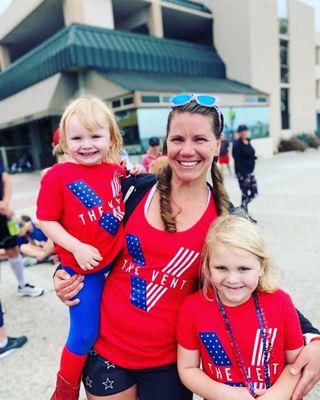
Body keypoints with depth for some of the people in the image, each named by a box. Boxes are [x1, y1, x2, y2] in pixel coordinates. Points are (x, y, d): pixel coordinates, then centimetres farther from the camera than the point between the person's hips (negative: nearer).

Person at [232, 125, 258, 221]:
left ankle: (241, 209, 28)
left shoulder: (248, 142, 10)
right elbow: (237, 162, -18)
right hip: (242, 173, -8)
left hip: (250, 172, 8)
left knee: (254, 193, 10)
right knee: (245, 194, -1)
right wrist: (244, 176, -21)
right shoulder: (237, 144, -13)